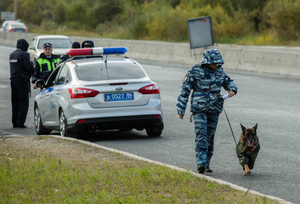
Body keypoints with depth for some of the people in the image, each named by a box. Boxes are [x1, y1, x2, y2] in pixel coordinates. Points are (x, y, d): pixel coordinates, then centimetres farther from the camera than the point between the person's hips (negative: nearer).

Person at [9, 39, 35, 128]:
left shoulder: (12, 54, 14)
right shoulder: (24, 54, -13)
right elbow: (29, 67, -20)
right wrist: (33, 70, 3)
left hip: (13, 79, 8)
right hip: (22, 80, -8)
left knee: (15, 102, 12)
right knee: (23, 102, -5)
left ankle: (15, 122, 14)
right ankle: (20, 122, -11)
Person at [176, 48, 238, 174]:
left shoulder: (219, 72, 8)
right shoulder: (195, 72, -7)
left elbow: (229, 82, 24)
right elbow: (185, 91, -4)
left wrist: (232, 90, -1)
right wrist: (181, 110, -6)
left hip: (214, 111, 5)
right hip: (199, 110, -5)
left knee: (210, 137, 7)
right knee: (201, 136, -15)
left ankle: (206, 165, 14)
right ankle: (201, 163, -22)